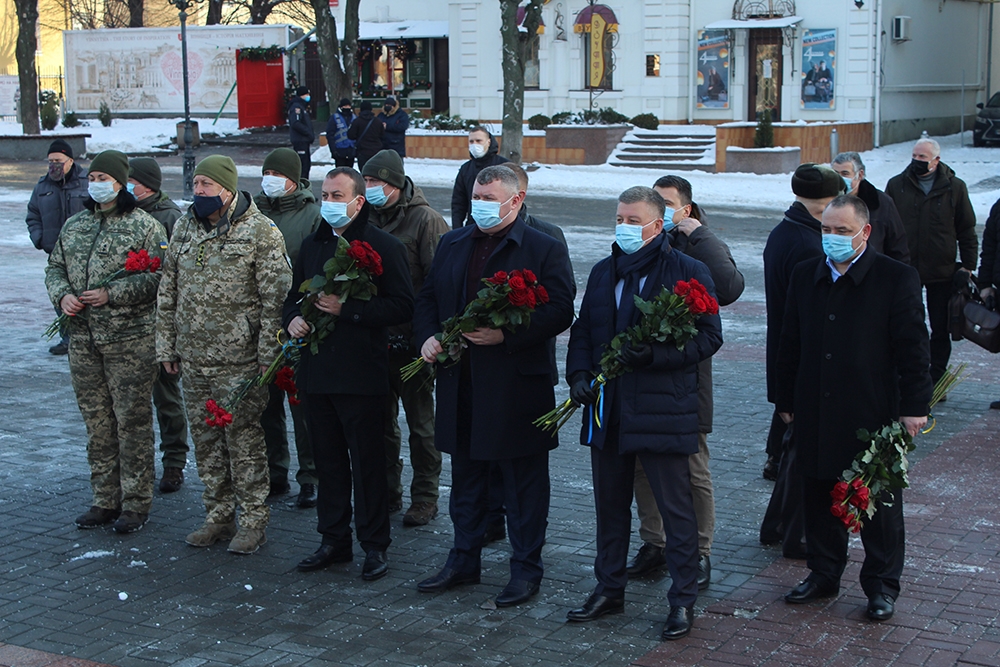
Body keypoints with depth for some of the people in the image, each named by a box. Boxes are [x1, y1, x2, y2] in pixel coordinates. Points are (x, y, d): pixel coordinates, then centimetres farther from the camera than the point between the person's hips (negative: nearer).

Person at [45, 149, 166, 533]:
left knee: (132, 421, -1)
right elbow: (55, 267, 19)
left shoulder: (145, 227, -4)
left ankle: (136, 504, 8)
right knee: (96, 422, 11)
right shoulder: (74, 225, 15)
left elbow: (157, 277, -11)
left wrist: (111, 294, -18)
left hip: (130, 342, -6)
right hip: (83, 341, 6)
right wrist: (62, 295, -2)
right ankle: (105, 500, 21)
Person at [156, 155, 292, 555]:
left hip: (239, 361, -6)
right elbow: (168, 292, 16)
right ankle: (218, 517, 24)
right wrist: (166, 345, 13)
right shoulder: (184, 227, 11)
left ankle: (252, 521, 11)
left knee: (244, 439, 0)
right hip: (193, 359, 6)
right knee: (205, 440, 12)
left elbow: (274, 298, -11)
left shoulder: (260, 231, -8)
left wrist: (267, 355, -14)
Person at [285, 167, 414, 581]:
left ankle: (374, 546, 11)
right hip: (316, 372, 6)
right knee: (328, 460, 13)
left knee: (367, 464, 1)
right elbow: (294, 296, 25)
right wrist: (292, 318, 1)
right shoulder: (313, 246, 15)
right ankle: (334, 540, 24)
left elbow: (402, 307, -13)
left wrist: (347, 309, -19)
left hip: (361, 375, -6)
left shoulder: (384, 247, -5)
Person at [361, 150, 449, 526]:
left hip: (410, 339, -5)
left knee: (420, 420, 5)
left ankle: (425, 497, 15)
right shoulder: (366, 219, 7)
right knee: (381, 418, 13)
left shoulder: (425, 220, -9)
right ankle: (387, 493, 25)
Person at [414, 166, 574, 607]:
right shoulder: (451, 245, 12)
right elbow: (427, 299, 18)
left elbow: (559, 312, -13)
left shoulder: (544, 250, -6)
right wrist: (428, 337, -2)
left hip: (517, 387, -5)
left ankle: (526, 568, 16)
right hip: (460, 383, 6)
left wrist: (507, 335, -23)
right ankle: (464, 559, 30)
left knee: (523, 483, 5)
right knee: (466, 476, 17)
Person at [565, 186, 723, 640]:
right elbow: (583, 329, 18)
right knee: (610, 504, 16)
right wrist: (579, 374, 1)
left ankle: (683, 600, 13)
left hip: (663, 411, -6)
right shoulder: (603, 272, 13)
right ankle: (609, 589, 29)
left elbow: (708, 337, -10)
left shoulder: (688, 272, -6)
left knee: (675, 508, 2)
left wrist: (655, 354, -21)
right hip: (608, 409, 6)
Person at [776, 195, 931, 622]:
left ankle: (882, 586, 18)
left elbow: (912, 349, -6)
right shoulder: (805, 276, 7)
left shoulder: (897, 279, -6)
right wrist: (786, 400, 11)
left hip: (875, 414, -4)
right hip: (816, 415, 4)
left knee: (879, 502, 6)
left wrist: (914, 406, -9)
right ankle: (823, 574, 28)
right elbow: (791, 345, 12)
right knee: (819, 498, 12)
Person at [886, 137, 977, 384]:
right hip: (904, 269, 0)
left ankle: (937, 378, 17)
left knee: (941, 328, 6)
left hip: (942, 271, 0)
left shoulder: (955, 187, 0)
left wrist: (968, 266, 1)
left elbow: (967, 230, 4)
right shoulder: (896, 185, 1)